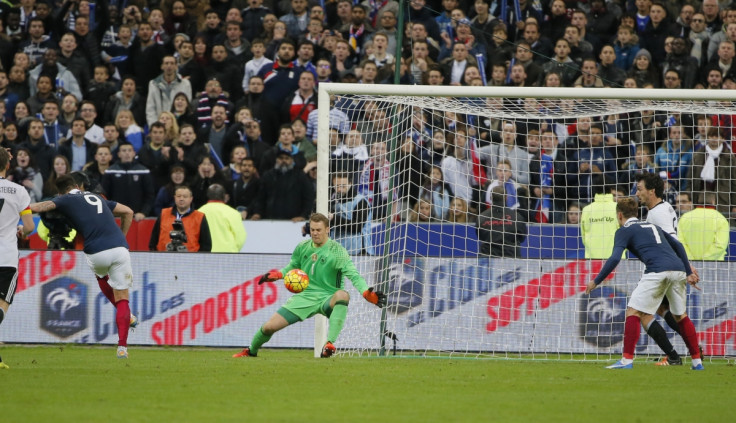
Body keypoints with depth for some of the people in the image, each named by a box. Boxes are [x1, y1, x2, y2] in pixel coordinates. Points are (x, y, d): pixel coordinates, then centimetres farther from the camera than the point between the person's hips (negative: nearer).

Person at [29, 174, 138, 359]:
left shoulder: (66, 200, 10)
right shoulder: (97, 198, 25)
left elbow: (37, 208, 4)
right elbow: (128, 212, 29)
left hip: (97, 252, -2)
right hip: (120, 249, 2)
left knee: (101, 276, 34)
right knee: (122, 297, 8)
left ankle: (127, 317, 29)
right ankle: (122, 347, -3)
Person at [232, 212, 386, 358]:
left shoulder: (337, 251, -12)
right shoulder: (303, 247, 4)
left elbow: (353, 275, -21)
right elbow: (293, 267, 22)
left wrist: (367, 293, -37)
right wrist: (278, 274, 0)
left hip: (327, 299, -4)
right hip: (305, 297, 4)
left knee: (342, 295, -41)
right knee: (269, 326, -3)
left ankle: (330, 343, -45)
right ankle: (251, 351, 31)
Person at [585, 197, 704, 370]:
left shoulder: (624, 231, 11)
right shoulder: (653, 227, 31)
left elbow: (614, 259, -2)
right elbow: (678, 246, 27)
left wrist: (596, 282, 4)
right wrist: (689, 273, 27)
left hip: (657, 271, -6)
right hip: (678, 270, 6)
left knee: (633, 311, 0)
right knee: (681, 316, 20)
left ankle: (627, 360, -9)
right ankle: (697, 361, 20)